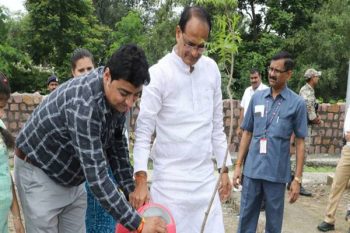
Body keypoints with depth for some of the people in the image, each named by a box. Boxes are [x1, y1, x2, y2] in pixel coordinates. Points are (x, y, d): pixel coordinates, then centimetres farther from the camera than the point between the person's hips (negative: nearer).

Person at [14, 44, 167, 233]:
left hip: (71, 178, 7)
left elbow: (117, 145, 2)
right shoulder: (84, 103, -36)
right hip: (39, 174, -7)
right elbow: (96, 176, -38)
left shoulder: (118, 99, -10)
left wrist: (131, 191, -4)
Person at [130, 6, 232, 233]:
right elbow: (143, 131, -10)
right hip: (170, 179, -4)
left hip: (206, 177, 4)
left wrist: (224, 168, 11)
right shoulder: (159, 73, -10)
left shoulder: (212, 69, 5)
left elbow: (217, 126, 12)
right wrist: (141, 180, -18)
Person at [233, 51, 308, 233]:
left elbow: (300, 142, -2)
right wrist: (238, 165, 7)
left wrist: (297, 178, -4)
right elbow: (247, 133, 10)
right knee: (246, 217, 11)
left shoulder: (297, 103, -4)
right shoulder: (256, 97, 4)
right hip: (252, 170, 3)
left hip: (277, 173, -2)